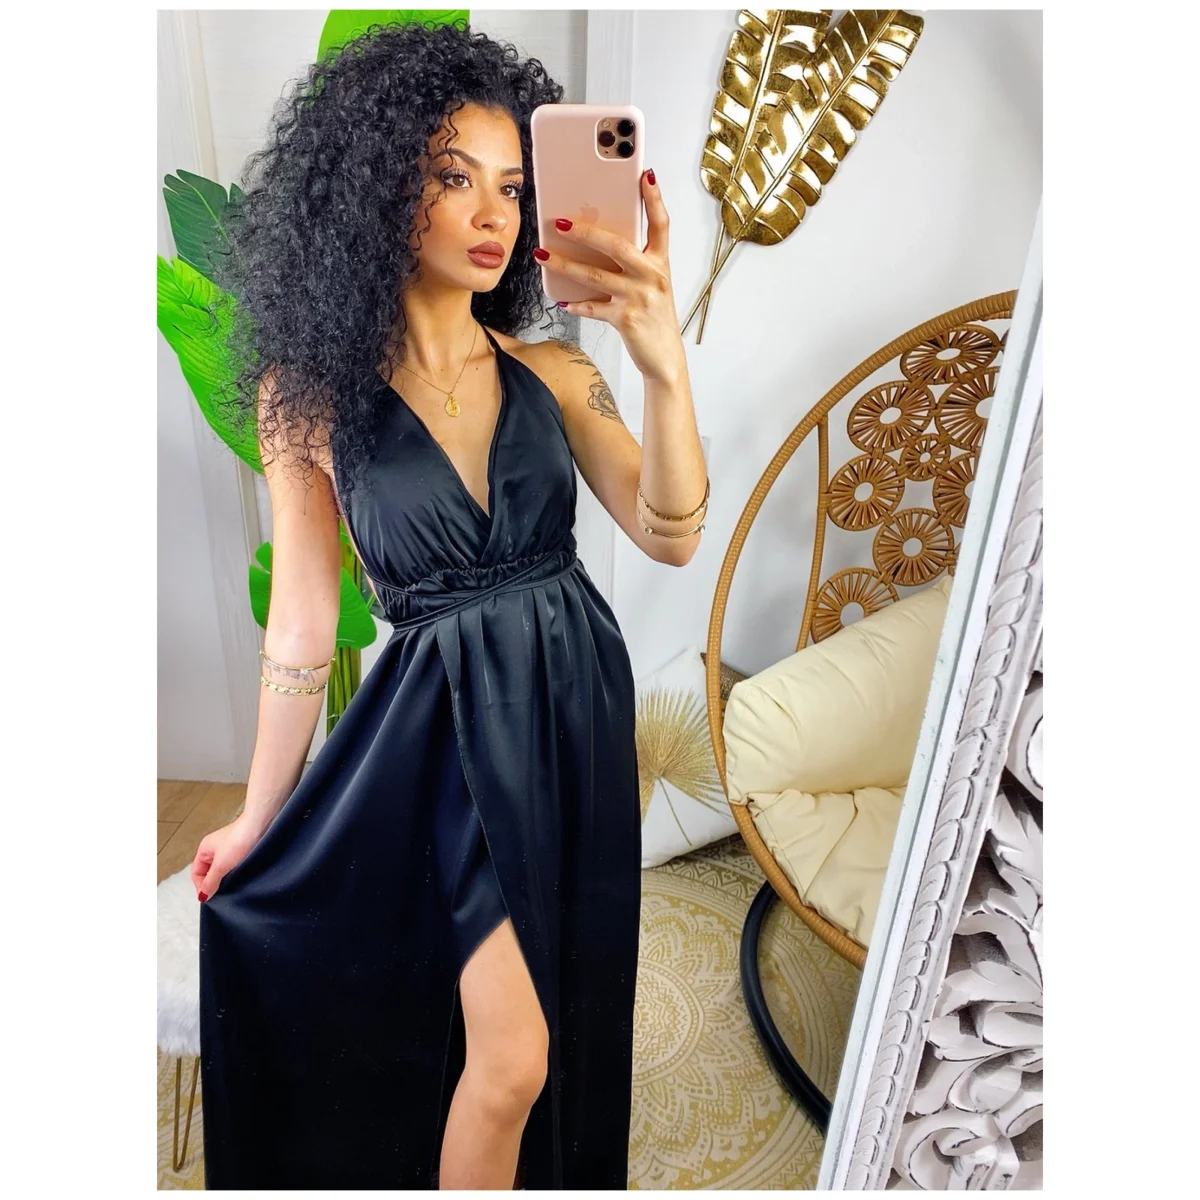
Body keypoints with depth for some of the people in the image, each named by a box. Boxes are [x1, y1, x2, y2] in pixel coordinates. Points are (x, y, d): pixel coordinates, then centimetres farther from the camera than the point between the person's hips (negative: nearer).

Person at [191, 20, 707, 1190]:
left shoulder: (552, 371, -2)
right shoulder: (310, 388, -8)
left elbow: (669, 537, -11)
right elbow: (302, 619, -4)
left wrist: (664, 368, -28)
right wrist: (260, 814, 3)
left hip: (580, 703, 4)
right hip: (452, 722, -3)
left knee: (569, 1025, 22)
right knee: (510, 1057, 1)